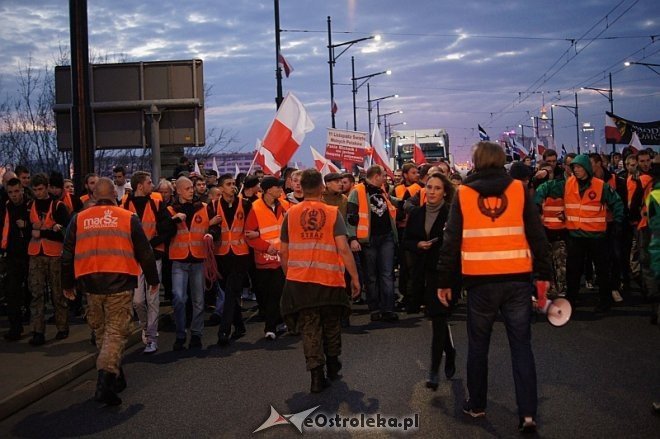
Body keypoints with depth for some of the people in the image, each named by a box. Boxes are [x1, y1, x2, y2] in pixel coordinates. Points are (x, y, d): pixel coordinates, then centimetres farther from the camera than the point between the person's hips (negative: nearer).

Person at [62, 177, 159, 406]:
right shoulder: (128, 218, 0)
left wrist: (68, 284, 23)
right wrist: (153, 280, 15)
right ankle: (106, 381, -16)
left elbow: (67, 255, 12)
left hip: (91, 284, 3)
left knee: (101, 331, 18)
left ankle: (115, 377, 28)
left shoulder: (79, 219, 8)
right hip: (120, 283, -3)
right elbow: (144, 252, 3)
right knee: (116, 331, -1)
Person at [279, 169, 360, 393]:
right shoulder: (333, 213, -5)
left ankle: (316, 373, -1)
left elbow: (283, 251, 6)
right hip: (329, 280, 0)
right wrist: (354, 277, -4)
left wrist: (289, 274, 21)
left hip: (299, 281, 1)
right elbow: (343, 248, -12)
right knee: (331, 324, 18)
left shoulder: (291, 214, 1)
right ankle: (333, 365, 33)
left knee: (309, 328, 5)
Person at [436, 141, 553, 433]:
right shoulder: (518, 189, 2)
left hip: (480, 281, 0)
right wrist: (543, 274, 9)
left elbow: (451, 242, 0)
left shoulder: (463, 193, 0)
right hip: (518, 279, 1)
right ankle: (527, 412, 1)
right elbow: (537, 236, 2)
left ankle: (476, 405, 24)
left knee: (478, 344, 14)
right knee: (521, 345, 6)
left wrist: (444, 281, 6)